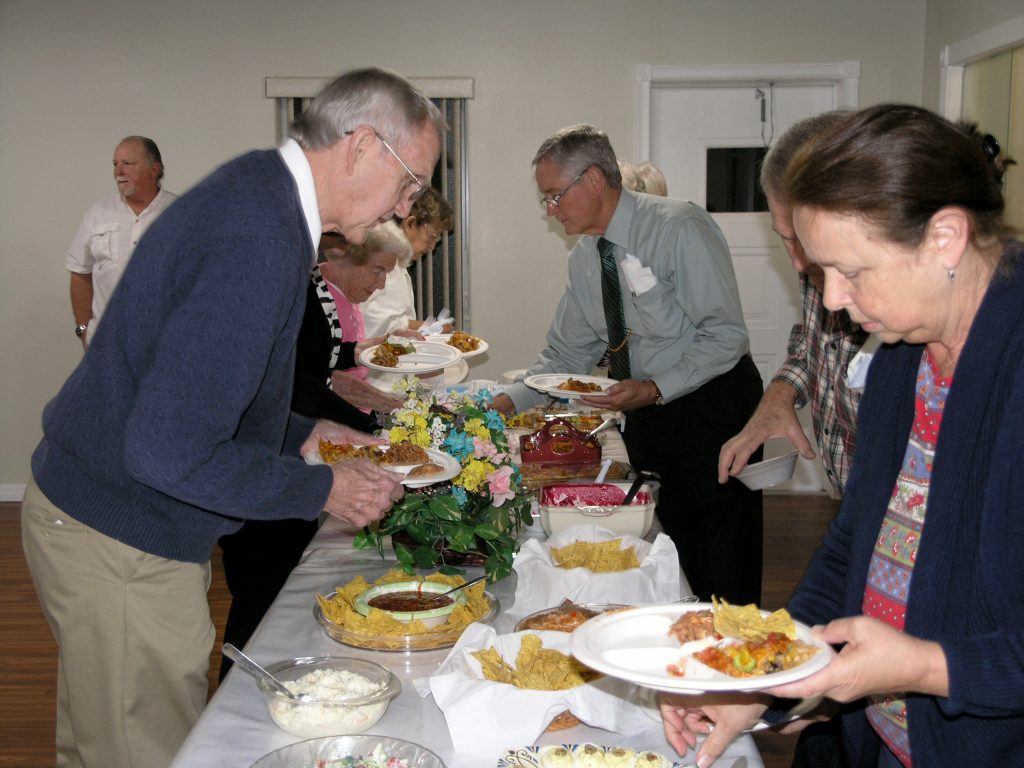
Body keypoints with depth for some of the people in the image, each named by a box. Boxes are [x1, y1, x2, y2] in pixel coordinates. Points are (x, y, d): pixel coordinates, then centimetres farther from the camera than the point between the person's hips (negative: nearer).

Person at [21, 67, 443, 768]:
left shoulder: (256, 189, 4)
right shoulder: (261, 238, -29)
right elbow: (169, 451, -32)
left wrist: (301, 434, 11)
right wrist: (321, 489, -19)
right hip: (120, 548, -10)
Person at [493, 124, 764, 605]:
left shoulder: (680, 228, -18)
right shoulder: (584, 257, 5)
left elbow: (726, 336, -20)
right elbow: (567, 355, 11)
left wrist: (655, 389, -28)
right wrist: (509, 401, -2)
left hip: (712, 406, -7)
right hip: (646, 410, 7)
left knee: (721, 574, 0)